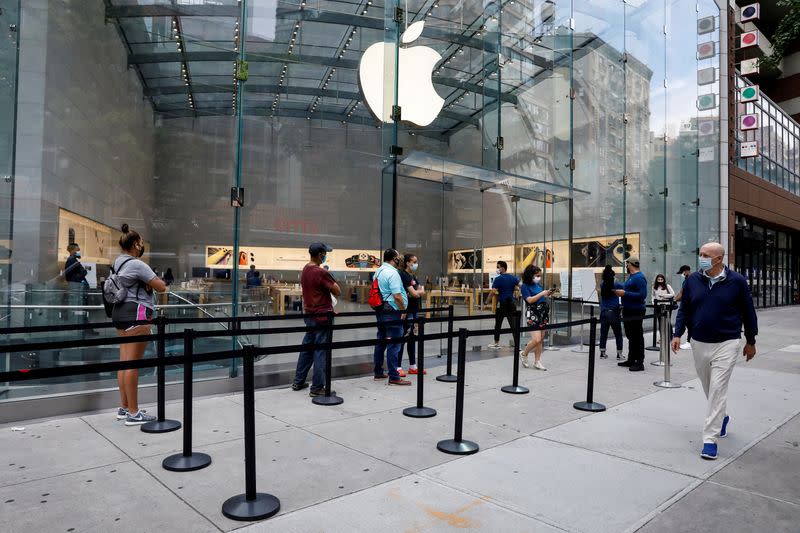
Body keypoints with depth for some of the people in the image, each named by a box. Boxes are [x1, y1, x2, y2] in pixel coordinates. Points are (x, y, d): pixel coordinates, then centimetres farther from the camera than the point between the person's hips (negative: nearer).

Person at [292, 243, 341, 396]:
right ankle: (317, 388, 5)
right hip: (322, 316, -9)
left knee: (307, 348, 18)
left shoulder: (304, 270, 8)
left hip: (309, 314, 9)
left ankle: (298, 382, 26)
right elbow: (337, 291, -16)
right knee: (321, 352, -1)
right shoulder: (321, 272, -19)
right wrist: (331, 281, 1)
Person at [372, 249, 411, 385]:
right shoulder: (392, 273, -16)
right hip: (392, 312, -9)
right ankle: (394, 377, -2)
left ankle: (378, 372, 24)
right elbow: (397, 296, -22)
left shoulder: (378, 271, 13)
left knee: (381, 342, 15)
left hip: (380, 311, 10)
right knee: (394, 345, -5)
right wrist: (403, 310, -11)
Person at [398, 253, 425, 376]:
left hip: (414, 311, 9)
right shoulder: (403, 276, -12)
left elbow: (422, 292, 10)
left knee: (413, 339, 12)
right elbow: (414, 294, -17)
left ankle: (412, 366, 20)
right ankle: (398, 367, 2)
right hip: (406, 312, -9)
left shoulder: (413, 277, 16)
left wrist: (417, 292, -9)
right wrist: (420, 290, 2)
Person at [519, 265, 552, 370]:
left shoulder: (538, 285, 13)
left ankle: (537, 362, 16)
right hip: (532, 314, -7)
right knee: (536, 339, -14)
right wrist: (542, 293, -16)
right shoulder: (525, 286, -6)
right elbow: (530, 300, -17)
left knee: (541, 339, 7)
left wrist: (547, 294, 5)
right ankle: (523, 353, 12)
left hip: (543, 313, 7)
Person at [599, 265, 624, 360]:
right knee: (618, 334, 6)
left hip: (603, 312, 3)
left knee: (603, 333, 8)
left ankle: (602, 353, 10)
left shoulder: (602, 285, 3)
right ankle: (619, 354, 8)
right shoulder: (617, 285, -6)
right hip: (614, 312, -3)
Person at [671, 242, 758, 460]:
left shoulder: (737, 281, -7)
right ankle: (721, 417, 45)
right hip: (699, 344, 4)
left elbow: (748, 312, 2)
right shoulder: (692, 280, 0)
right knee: (709, 387, 17)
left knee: (718, 389, -8)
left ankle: (710, 439, -2)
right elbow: (684, 309, 7)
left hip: (726, 344, -4)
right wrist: (678, 334, -3)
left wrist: (750, 342, 7)